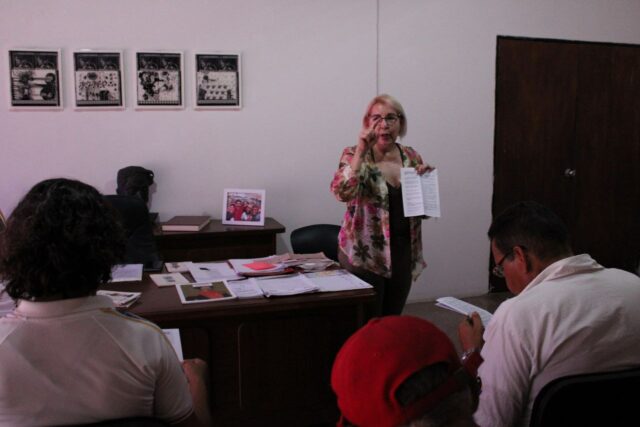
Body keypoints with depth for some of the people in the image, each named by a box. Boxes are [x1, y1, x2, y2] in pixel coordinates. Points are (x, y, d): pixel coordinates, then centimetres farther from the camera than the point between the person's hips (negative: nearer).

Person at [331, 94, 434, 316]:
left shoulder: (412, 157, 6)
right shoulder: (354, 155, -6)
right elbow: (342, 192, -26)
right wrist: (361, 150, -24)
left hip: (403, 253, 5)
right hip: (365, 253, -4)